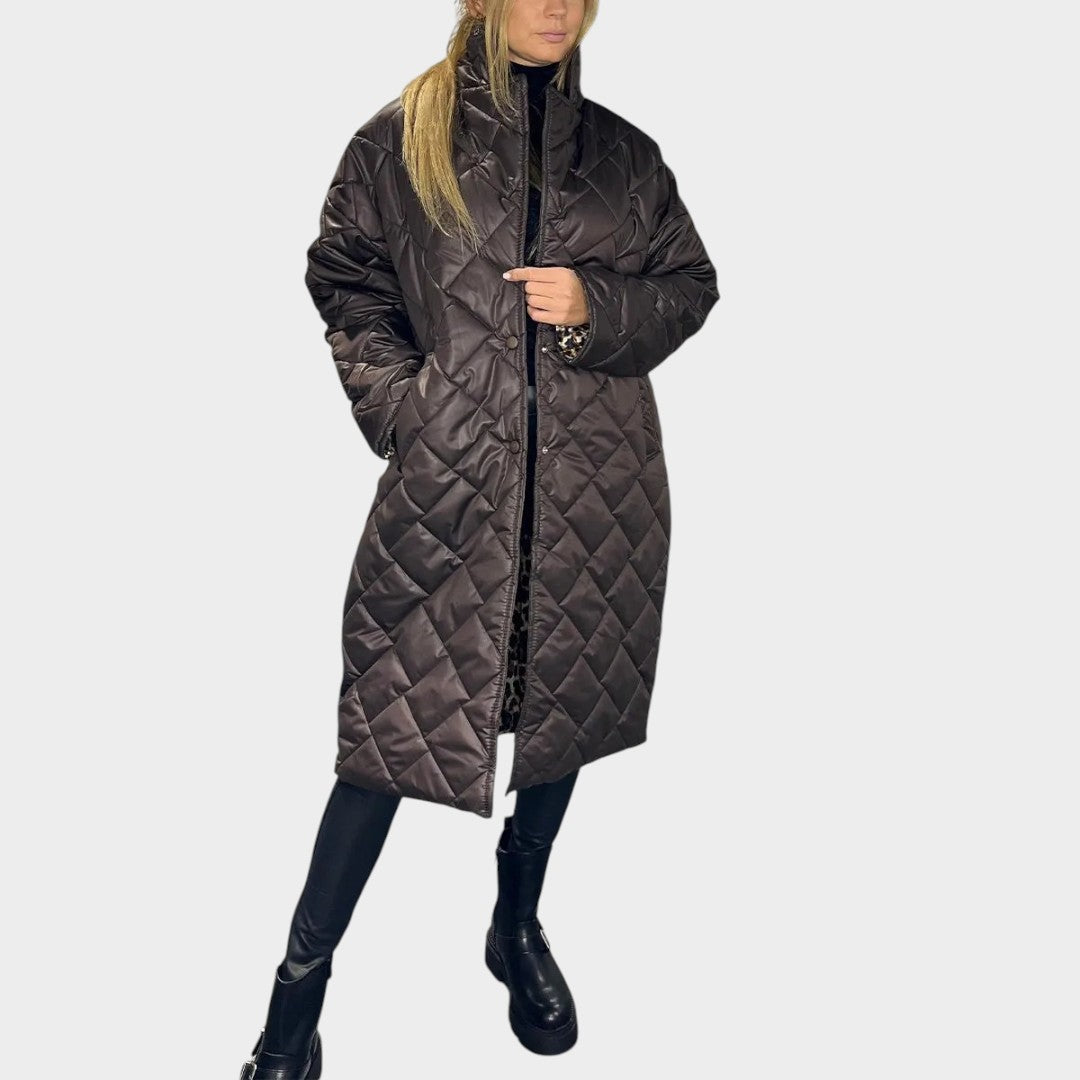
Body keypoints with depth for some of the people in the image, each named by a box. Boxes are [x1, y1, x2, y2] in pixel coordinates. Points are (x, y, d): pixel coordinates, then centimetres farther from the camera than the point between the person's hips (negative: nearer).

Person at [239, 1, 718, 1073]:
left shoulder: (623, 153, 8)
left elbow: (691, 287, 13)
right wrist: (397, 401, -7)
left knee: (563, 699, 13)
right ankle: (301, 979, 13)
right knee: (396, 711, -3)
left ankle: (518, 925, 36)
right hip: (446, 472, -3)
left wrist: (599, 308, -7)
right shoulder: (400, 139, 2)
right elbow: (345, 281, 6)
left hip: (594, 486, 3)